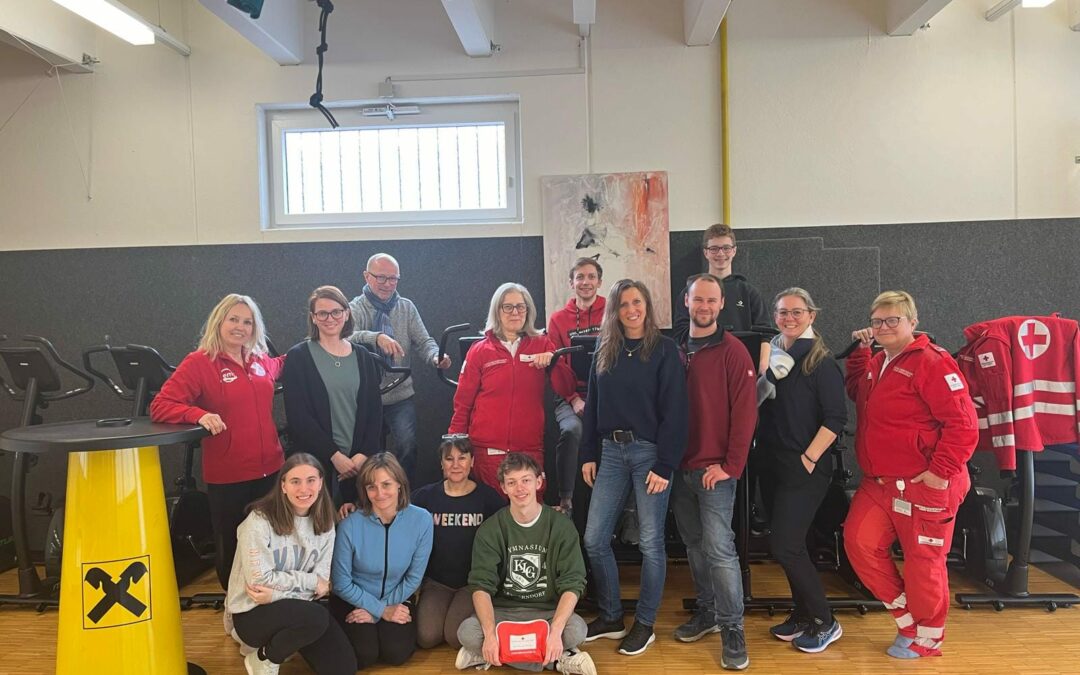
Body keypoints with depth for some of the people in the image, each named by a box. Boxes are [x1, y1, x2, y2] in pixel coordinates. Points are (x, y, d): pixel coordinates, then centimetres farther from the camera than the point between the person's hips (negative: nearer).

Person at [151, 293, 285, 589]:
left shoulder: (261, 361, 8)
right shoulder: (199, 362, -8)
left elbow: (280, 367, 34)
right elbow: (160, 406, -12)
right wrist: (199, 414, -27)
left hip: (270, 470, 4)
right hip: (227, 476, -4)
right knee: (231, 547, 13)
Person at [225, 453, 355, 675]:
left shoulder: (324, 523, -1)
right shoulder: (260, 521, -19)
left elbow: (322, 580, -4)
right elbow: (259, 579, -21)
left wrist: (277, 593, -20)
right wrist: (309, 581, -14)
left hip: (296, 606, 6)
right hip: (252, 612, -6)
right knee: (316, 618, -33)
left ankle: (280, 640, 16)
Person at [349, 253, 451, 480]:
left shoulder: (407, 308, 6)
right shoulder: (355, 309, -5)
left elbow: (423, 342, 1)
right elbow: (348, 337, -24)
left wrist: (435, 356, -22)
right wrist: (377, 337, -43)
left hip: (401, 396, 1)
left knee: (408, 447, -10)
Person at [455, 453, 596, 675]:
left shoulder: (561, 526, -5)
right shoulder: (490, 530, -3)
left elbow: (572, 584, -11)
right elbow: (481, 586, -11)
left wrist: (555, 631, -29)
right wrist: (490, 634, -30)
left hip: (548, 612, -1)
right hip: (502, 612, 1)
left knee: (576, 629, -32)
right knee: (467, 632, -30)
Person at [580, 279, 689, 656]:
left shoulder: (664, 349, -5)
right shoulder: (604, 350, 10)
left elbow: (674, 410, -9)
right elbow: (593, 406, 13)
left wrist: (665, 464, -14)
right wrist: (588, 454, 8)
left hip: (649, 452, -5)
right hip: (611, 452, 5)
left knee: (650, 542, 4)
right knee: (594, 539, 5)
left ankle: (645, 624, 20)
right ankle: (611, 616, 23)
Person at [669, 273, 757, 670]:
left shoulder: (732, 351, -6)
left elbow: (745, 412, -10)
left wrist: (730, 465, -13)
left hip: (715, 469, -5)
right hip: (680, 468, 5)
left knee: (719, 548, -5)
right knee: (694, 545, 14)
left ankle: (732, 629, 7)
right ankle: (707, 612, 29)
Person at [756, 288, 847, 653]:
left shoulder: (821, 362, -9)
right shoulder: (771, 356, 8)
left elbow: (836, 417, -14)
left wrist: (810, 458, -15)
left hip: (804, 470, -6)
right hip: (772, 466, 6)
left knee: (785, 546, -8)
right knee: (790, 546, 14)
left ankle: (825, 623, 10)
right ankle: (803, 615, 29)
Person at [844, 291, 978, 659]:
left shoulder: (931, 362, -16)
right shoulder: (878, 362, 11)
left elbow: (963, 424, -20)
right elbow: (857, 392, 28)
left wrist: (941, 471, -21)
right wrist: (860, 352, 15)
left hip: (923, 484, -8)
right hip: (879, 483, 9)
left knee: (923, 560, 5)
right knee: (859, 541, 8)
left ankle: (927, 637, 27)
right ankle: (908, 614, 26)